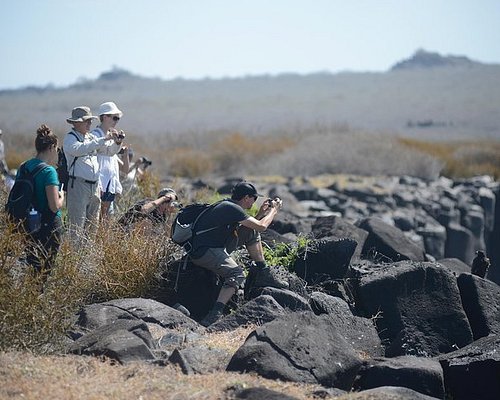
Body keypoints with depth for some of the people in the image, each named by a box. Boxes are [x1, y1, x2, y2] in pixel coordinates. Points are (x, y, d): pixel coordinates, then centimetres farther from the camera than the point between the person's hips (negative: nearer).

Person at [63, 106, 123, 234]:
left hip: (95, 185, 7)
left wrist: (117, 142, 2)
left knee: (92, 224, 11)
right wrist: (103, 140, -26)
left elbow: (109, 151, 24)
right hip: (78, 184, -7)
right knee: (77, 225, -8)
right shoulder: (70, 138, -6)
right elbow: (79, 149, -27)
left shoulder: (91, 137, 16)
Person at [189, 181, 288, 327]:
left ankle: (262, 275, 13)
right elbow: (261, 226, -14)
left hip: (216, 247, 10)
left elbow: (250, 226, 29)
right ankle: (215, 314, -41)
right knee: (237, 274, -30)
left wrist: (262, 212, 21)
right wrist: (274, 210, 1)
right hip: (203, 252, -10)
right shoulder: (231, 208, -16)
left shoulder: (228, 205, 16)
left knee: (251, 232, 12)